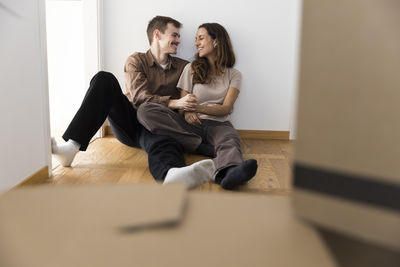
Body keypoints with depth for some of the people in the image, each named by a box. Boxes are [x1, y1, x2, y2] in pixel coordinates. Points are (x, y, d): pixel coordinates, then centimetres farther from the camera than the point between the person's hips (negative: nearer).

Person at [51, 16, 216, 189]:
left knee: (160, 141, -38)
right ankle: (72, 147, -31)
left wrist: (188, 110, -10)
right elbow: (140, 97, -8)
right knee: (104, 79, -21)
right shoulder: (136, 61, 8)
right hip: (129, 124, 1)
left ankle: (171, 174, -76)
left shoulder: (183, 67, 17)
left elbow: (189, 99, 15)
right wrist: (174, 103, -23)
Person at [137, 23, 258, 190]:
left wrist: (197, 108, -19)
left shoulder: (234, 75, 12)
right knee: (145, 110, -23)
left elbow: (225, 109, -1)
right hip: (192, 125, 2)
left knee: (230, 141, -39)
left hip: (218, 124, -1)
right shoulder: (191, 69, 16)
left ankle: (227, 172, -75)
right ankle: (207, 148, -28)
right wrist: (187, 113, -17)